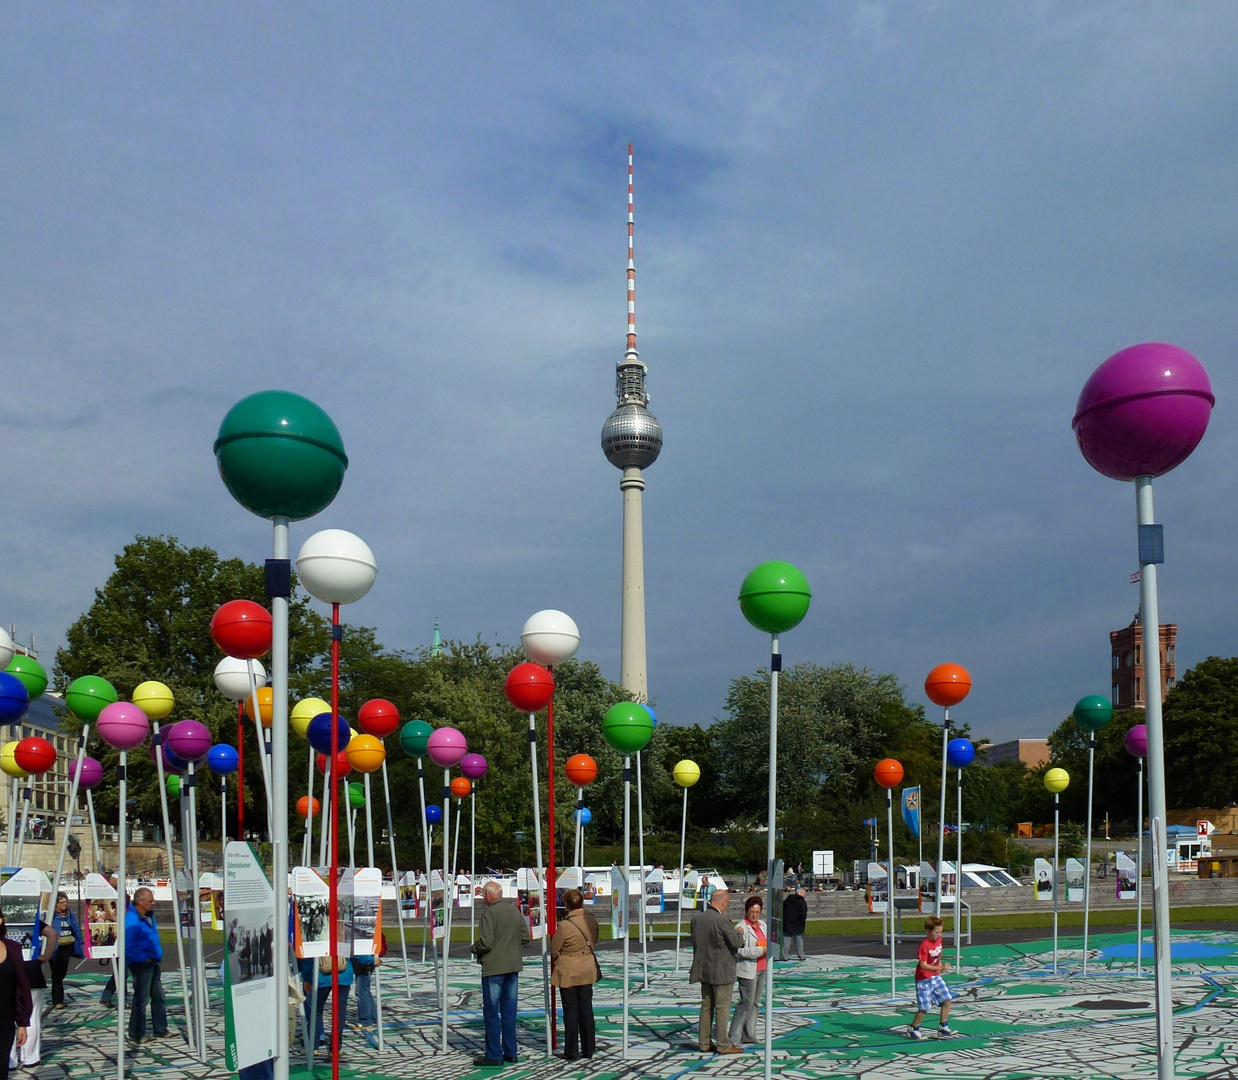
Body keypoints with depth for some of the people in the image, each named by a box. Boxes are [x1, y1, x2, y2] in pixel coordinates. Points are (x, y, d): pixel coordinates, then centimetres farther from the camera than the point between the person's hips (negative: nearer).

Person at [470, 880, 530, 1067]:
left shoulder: (489, 913, -14)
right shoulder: (515, 910, 8)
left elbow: (486, 943, -18)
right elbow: (526, 938, 10)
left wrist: (474, 948, 1)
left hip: (493, 967, -7)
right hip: (513, 966, 7)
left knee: (491, 1011, 0)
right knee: (509, 1010, 12)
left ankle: (494, 1055, 2)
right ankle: (510, 1052, 17)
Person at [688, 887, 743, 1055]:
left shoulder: (696, 919, 3)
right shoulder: (721, 920, -20)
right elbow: (737, 942, -16)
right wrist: (739, 932, 3)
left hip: (704, 970, 7)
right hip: (721, 972, -7)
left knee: (706, 1007, 14)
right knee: (722, 1008, 1)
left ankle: (704, 1043, 19)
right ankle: (723, 1045, 6)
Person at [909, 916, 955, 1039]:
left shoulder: (939, 940, 2)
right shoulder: (924, 946, -24)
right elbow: (923, 965, -28)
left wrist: (941, 965, 10)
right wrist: (939, 968, -35)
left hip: (936, 977, 8)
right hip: (924, 979, -8)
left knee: (947, 1000, 2)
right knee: (925, 1008, -6)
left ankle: (943, 1027, 15)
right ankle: (914, 1028, 14)